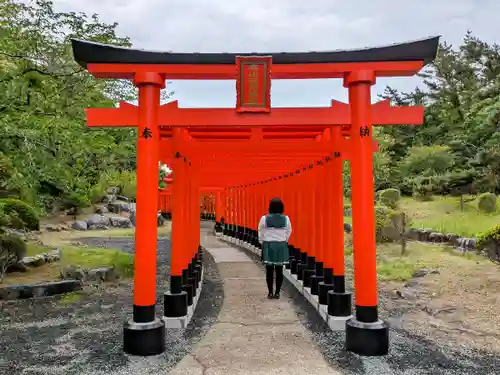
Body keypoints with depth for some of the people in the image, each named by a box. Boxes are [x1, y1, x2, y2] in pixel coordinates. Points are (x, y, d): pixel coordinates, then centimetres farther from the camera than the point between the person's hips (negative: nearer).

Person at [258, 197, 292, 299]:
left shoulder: (264, 218, -8)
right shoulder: (286, 219, -4)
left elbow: (261, 233, 1)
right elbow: (288, 232, 7)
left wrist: (262, 242, 18)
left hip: (268, 245, -1)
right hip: (281, 246, 1)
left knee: (269, 270, 6)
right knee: (279, 270, 6)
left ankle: (270, 293, 10)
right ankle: (277, 293, 10)